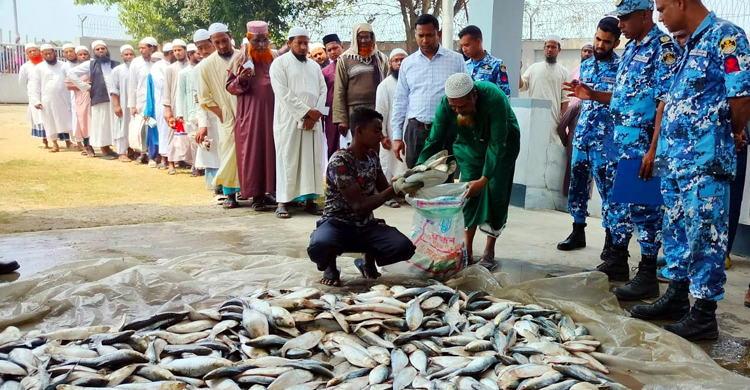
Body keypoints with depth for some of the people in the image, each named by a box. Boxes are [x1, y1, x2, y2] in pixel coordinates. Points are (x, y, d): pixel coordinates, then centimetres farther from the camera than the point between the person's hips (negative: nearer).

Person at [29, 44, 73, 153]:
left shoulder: (63, 66, 7)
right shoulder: (39, 68, 4)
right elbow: (35, 85, 2)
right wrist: (36, 100, -7)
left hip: (64, 99, 0)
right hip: (48, 100, 0)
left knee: (68, 121, 1)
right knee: (50, 123, 5)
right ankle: (55, 144, 15)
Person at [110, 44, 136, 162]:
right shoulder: (117, 70, -1)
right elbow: (114, 89, -1)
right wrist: (116, 105, -9)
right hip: (122, 105, -2)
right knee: (122, 127, 1)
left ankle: (131, 149, 21)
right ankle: (122, 153, 5)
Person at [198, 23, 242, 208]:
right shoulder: (207, 65, 2)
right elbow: (204, 97, 3)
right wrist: (221, 114, -4)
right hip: (228, 118, 0)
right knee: (230, 155, -1)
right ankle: (230, 194, 9)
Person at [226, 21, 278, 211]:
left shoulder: (275, 59, 11)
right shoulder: (241, 60, 2)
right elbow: (229, 87, 1)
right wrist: (240, 80, -18)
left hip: (271, 112, 3)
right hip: (250, 114, -3)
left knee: (270, 151, 6)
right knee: (252, 152, -2)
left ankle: (266, 190, 17)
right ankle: (255, 194, 4)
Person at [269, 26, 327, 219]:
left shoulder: (314, 66, 17)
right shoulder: (279, 63, 1)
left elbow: (323, 91, 9)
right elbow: (283, 94, -10)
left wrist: (315, 114, -7)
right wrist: (306, 111, -12)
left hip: (313, 121, 5)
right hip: (289, 120, -5)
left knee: (312, 160, 3)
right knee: (287, 160, -5)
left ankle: (310, 199, 8)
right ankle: (283, 201, -2)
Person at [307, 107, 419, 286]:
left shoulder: (372, 156, 3)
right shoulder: (339, 161, -20)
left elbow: (384, 190, 10)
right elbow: (359, 206, -25)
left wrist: (403, 184, -10)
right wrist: (395, 189, -31)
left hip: (366, 226, 6)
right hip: (338, 224, -5)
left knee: (404, 248, -21)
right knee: (319, 247, -39)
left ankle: (368, 259, 12)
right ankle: (330, 265, -1)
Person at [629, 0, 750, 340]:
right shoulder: (690, 45, 17)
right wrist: (662, 151, 11)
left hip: (704, 160, -9)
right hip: (675, 158, 9)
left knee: (704, 236, -2)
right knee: (676, 231, 16)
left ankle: (704, 315, 7)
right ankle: (677, 297, 29)